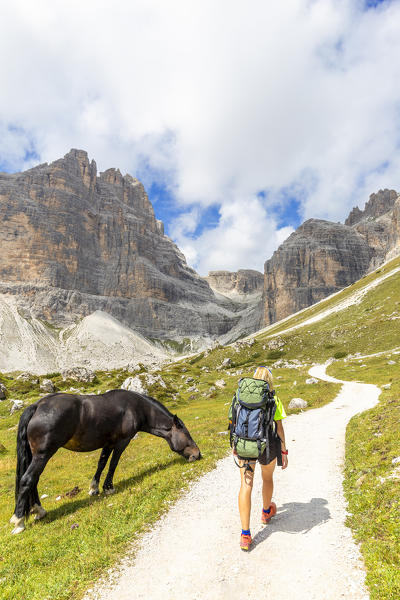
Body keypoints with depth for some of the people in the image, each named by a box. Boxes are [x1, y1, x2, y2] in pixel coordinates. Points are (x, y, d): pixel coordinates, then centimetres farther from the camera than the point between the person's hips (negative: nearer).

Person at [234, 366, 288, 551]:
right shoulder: (274, 399, -8)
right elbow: (279, 427, -6)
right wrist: (284, 452, 3)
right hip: (267, 445, 0)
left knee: (246, 485, 4)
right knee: (267, 478, 26)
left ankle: (245, 535, 3)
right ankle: (266, 512, 50)